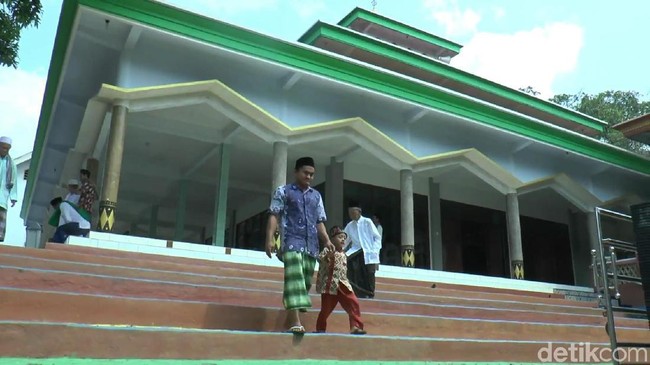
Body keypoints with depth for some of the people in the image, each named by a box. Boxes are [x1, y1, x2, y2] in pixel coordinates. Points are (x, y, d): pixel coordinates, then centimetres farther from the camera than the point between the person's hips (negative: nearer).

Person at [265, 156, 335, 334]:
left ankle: (290, 318, 18)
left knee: (305, 282, 6)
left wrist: (327, 241, 7)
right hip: (292, 242, -5)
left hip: (311, 245, 6)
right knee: (295, 279, -19)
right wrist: (270, 239, -12)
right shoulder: (283, 191, 7)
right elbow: (274, 216, 0)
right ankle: (295, 322, -25)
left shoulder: (316, 196, 21)